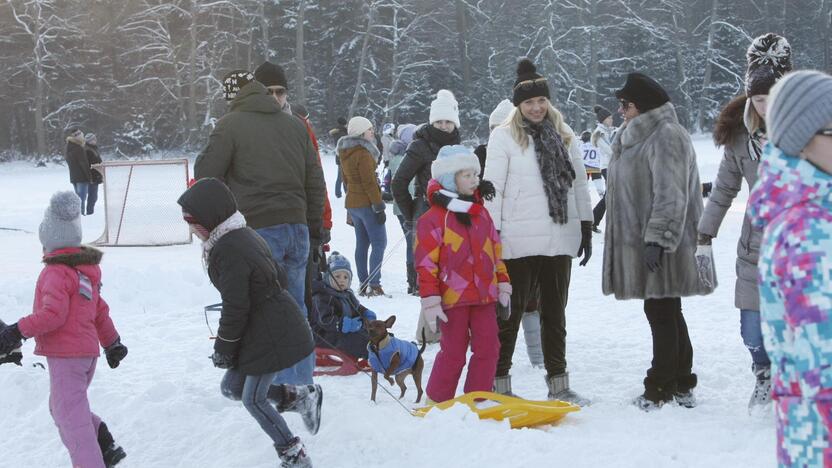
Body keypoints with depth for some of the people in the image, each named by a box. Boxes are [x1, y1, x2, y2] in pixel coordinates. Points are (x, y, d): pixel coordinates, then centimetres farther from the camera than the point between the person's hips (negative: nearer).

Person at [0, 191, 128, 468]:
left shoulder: (57, 273, -16)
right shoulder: (86, 271, 12)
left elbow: (53, 314, -26)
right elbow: (99, 310, 20)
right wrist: (112, 342, 29)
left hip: (65, 356, -9)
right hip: (88, 351, 9)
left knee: (70, 416, -7)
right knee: (63, 407, 23)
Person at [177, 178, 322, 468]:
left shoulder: (228, 251, -22)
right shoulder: (244, 236, 9)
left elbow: (235, 308, -21)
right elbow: (279, 275, 18)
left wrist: (223, 349, -8)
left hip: (271, 336, -10)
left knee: (253, 399, 2)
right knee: (232, 387, 13)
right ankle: (300, 396, 18)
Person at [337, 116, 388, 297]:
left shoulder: (345, 153, 11)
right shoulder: (363, 153, -17)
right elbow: (369, 183, -19)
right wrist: (379, 207, -16)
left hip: (352, 202, 9)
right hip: (366, 204, -9)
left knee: (362, 243, 12)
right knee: (379, 244, -7)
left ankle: (363, 284, 13)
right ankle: (374, 285, -14)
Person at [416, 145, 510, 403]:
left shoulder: (481, 213, 13)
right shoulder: (433, 218, -8)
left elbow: (495, 253, 20)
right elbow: (426, 263, -10)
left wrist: (503, 285, 16)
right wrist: (430, 301, -13)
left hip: (484, 295, 6)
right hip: (453, 296, -6)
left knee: (488, 348, 4)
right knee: (453, 352, 1)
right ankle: (437, 401, 16)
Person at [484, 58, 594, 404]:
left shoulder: (564, 135, 10)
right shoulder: (504, 136, -4)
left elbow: (579, 184, 15)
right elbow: (493, 189, -6)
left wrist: (586, 227, 12)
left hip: (559, 239, 5)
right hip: (519, 242, -5)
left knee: (555, 314, 12)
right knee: (511, 312, 0)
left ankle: (558, 384, 19)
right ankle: (498, 383, 9)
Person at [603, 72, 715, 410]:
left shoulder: (666, 136, -14)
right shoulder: (639, 136, 19)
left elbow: (670, 195, -21)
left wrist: (657, 238, -25)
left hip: (662, 246, -10)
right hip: (643, 241, 10)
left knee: (661, 311, -6)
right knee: (666, 313, 14)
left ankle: (661, 390, 0)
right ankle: (680, 385, 21)